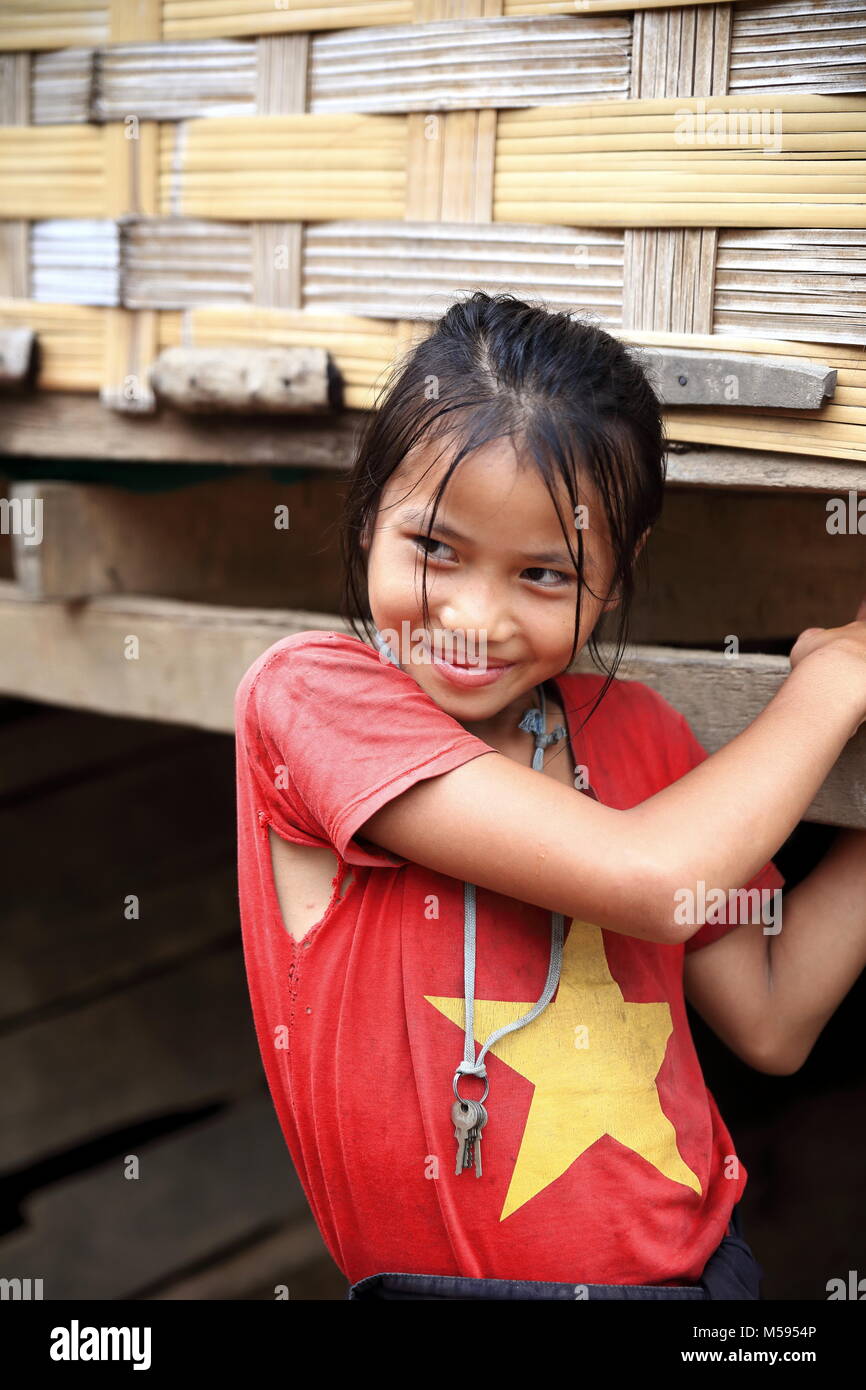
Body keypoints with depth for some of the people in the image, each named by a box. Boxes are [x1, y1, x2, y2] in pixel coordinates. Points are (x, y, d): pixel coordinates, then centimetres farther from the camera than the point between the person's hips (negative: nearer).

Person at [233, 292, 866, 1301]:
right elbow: (647, 879, -19)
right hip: (441, 1278, -7)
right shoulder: (309, 689, -9)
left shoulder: (632, 728, 8)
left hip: (700, 1269, 7)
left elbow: (768, 1025, 11)